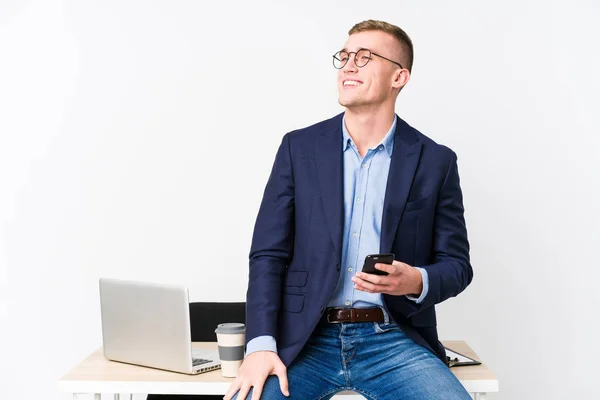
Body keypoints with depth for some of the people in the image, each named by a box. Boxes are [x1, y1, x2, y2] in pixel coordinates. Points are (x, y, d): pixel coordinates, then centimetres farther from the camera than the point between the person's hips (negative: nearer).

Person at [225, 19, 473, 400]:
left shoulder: (435, 161, 4)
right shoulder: (299, 147, 5)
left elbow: (456, 264, 7)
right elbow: (268, 254, 1)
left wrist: (416, 281, -17)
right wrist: (261, 344, -12)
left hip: (392, 340, 0)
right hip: (305, 340, 0)